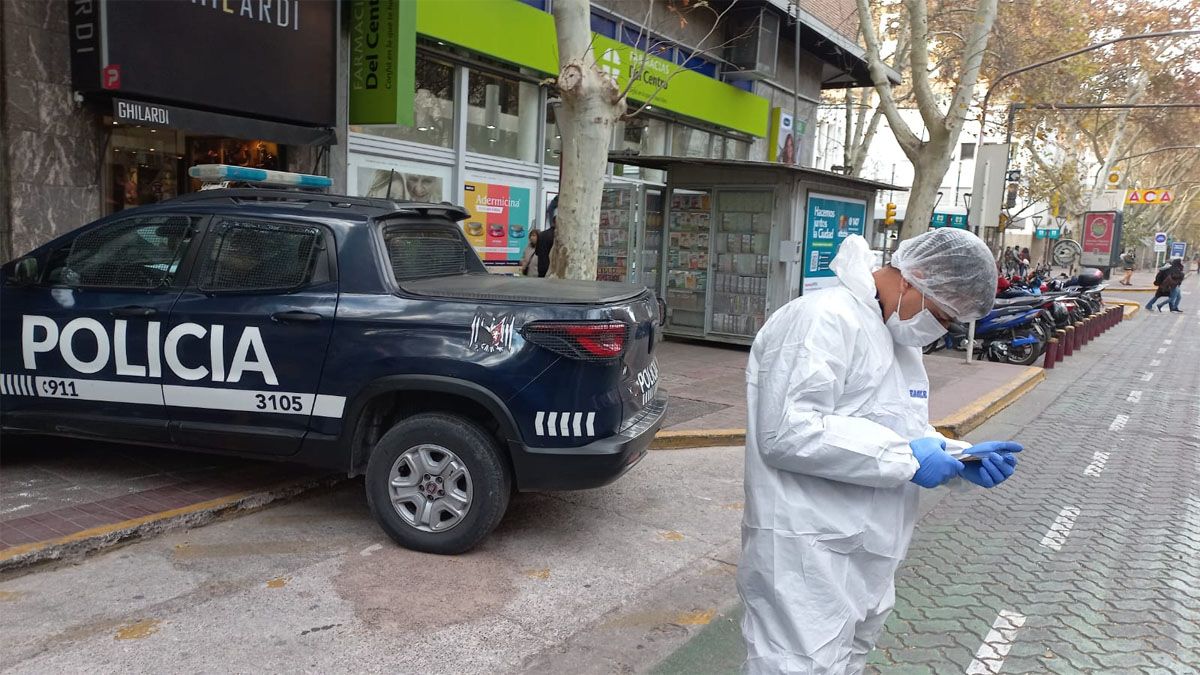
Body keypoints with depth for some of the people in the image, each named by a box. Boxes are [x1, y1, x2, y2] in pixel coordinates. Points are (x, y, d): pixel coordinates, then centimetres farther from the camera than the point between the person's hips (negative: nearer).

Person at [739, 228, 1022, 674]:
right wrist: (904, 458, -22)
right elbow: (786, 431, -28)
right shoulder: (827, 319, -18)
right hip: (811, 554, -10)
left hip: (866, 553, 10)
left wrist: (960, 458, 3)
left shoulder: (900, 335, 14)